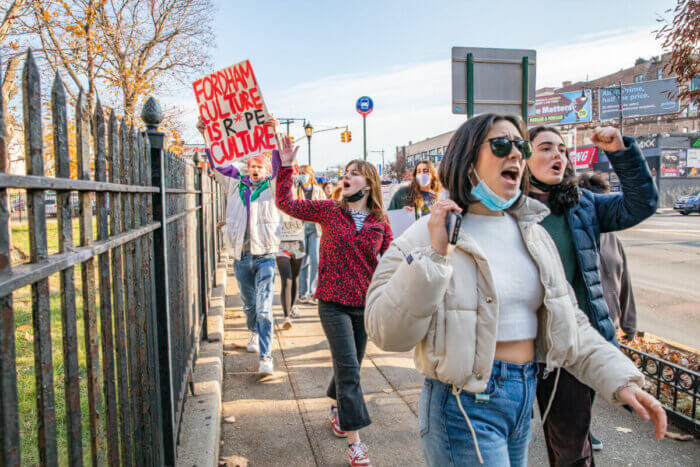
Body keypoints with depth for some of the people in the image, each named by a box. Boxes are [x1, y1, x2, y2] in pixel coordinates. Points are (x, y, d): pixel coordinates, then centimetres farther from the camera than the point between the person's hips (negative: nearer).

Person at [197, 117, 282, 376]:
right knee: (248, 305, 20)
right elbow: (219, 163, 8)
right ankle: (254, 333, 47)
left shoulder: (272, 186, 2)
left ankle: (266, 357, -6)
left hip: (265, 257, -3)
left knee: (264, 308, -9)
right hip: (241, 257, 4)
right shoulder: (236, 184, 10)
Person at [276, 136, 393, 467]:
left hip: (365, 304, 3)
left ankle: (336, 408, 48)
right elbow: (285, 203, -1)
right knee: (348, 368, -8)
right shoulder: (329, 210, -2)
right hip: (333, 303, -2)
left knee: (350, 366, 18)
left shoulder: (380, 222, 0)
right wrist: (286, 166, -6)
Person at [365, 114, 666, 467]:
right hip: (464, 405, -6)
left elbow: (568, 322, 11)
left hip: (524, 398, 7)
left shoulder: (532, 233, 7)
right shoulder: (429, 234, -14)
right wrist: (433, 256, -28)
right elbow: (386, 333, -20)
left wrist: (620, 379, 0)